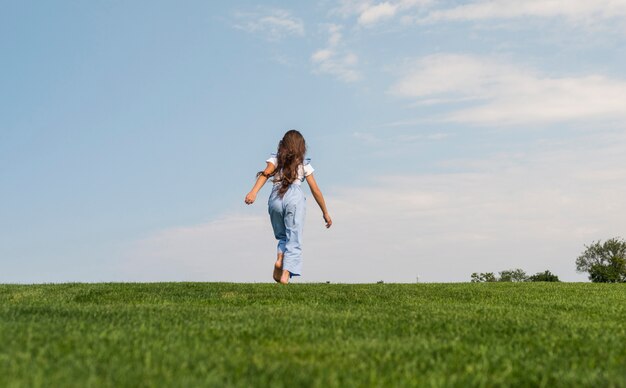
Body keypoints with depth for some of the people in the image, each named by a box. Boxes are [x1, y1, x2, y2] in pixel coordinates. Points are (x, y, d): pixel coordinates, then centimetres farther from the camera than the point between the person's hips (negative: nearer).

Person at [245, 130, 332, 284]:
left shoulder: (275, 159, 18)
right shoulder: (304, 164, 18)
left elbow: (265, 174, -4)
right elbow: (315, 190, 16)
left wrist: (253, 191, -18)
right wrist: (325, 213, 23)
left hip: (275, 197, 2)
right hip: (295, 197, -2)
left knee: (282, 235, 21)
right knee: (294, 239, 0)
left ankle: (280, 259, -7)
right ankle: (286, 273, -17)